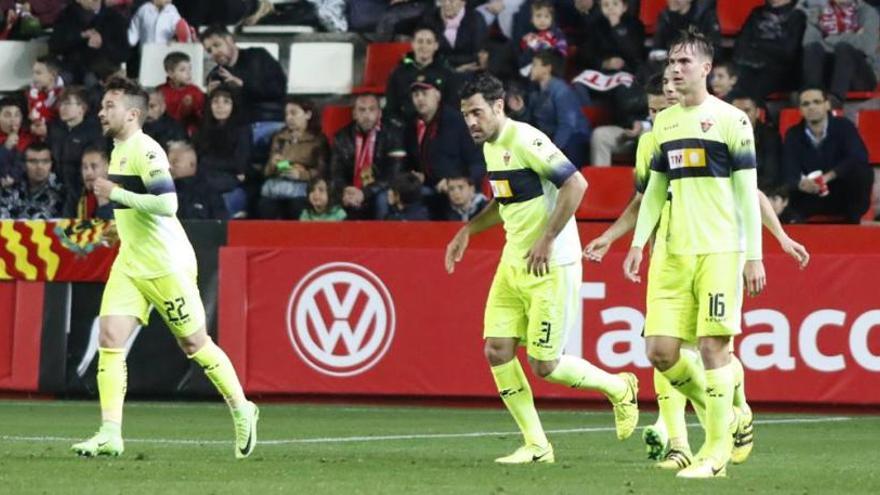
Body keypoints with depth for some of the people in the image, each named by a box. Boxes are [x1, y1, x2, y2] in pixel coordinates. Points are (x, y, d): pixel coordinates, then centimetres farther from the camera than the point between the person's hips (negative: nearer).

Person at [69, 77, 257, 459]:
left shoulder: (145, 150, -17)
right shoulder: (118, 150, 12)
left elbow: (167, 203, -27)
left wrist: (115, 193, -23)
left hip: (166, 265, -8)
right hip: (130, 263, 8)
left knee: (194, 344, 3)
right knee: (109, 337, -8)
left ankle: (242, 410, 23)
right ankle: (110, 434, -11)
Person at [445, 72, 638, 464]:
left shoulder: (525, 141, -17)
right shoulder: (490, 146, 12)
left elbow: (576, 184, -24)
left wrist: (547, 240, -23)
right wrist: (468, 230, 18)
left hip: (550, 267, -9)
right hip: (512, 265, 9)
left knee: (544, 365, -6)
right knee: (497, 350, -2)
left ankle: (618, 388, 21)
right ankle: (536, 445, 7)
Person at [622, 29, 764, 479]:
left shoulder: (730, 120, -2)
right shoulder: (663, 122, 15)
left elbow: (747, 193, -3)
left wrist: (754, 256, -7)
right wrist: (638, 243, 10)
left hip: (719, 251, -6)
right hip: (673, 252, 6)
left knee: (713, 346, -8)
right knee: (660, 350, -2)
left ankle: (717, 451, -1)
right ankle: (726, 418, 20)